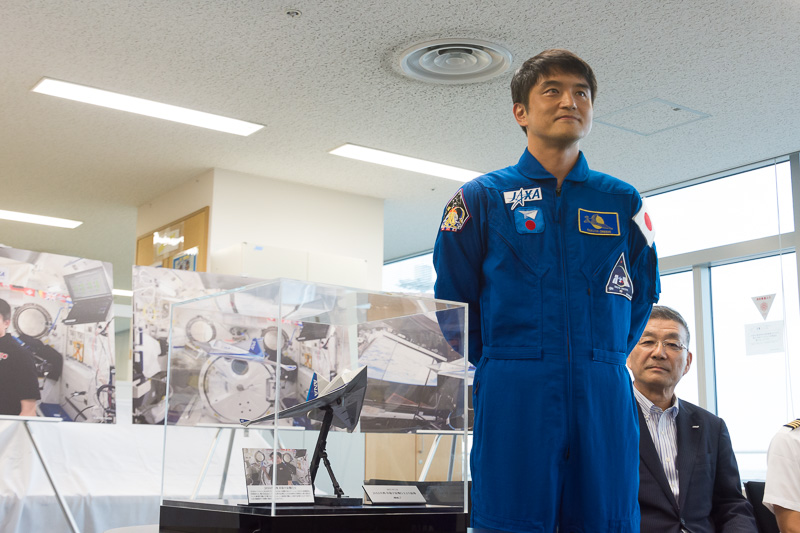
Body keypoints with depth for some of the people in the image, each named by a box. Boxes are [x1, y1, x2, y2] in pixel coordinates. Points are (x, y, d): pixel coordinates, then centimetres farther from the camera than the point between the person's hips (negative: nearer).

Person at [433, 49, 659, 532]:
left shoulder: (624, 202, 13)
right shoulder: (482, 198, 7)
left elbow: (642, 294, 17)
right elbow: (452, 302, 7)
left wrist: (601, 363, 10)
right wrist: (496, 370, 5)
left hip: (605, 398, 2)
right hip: (513, 399, -2)